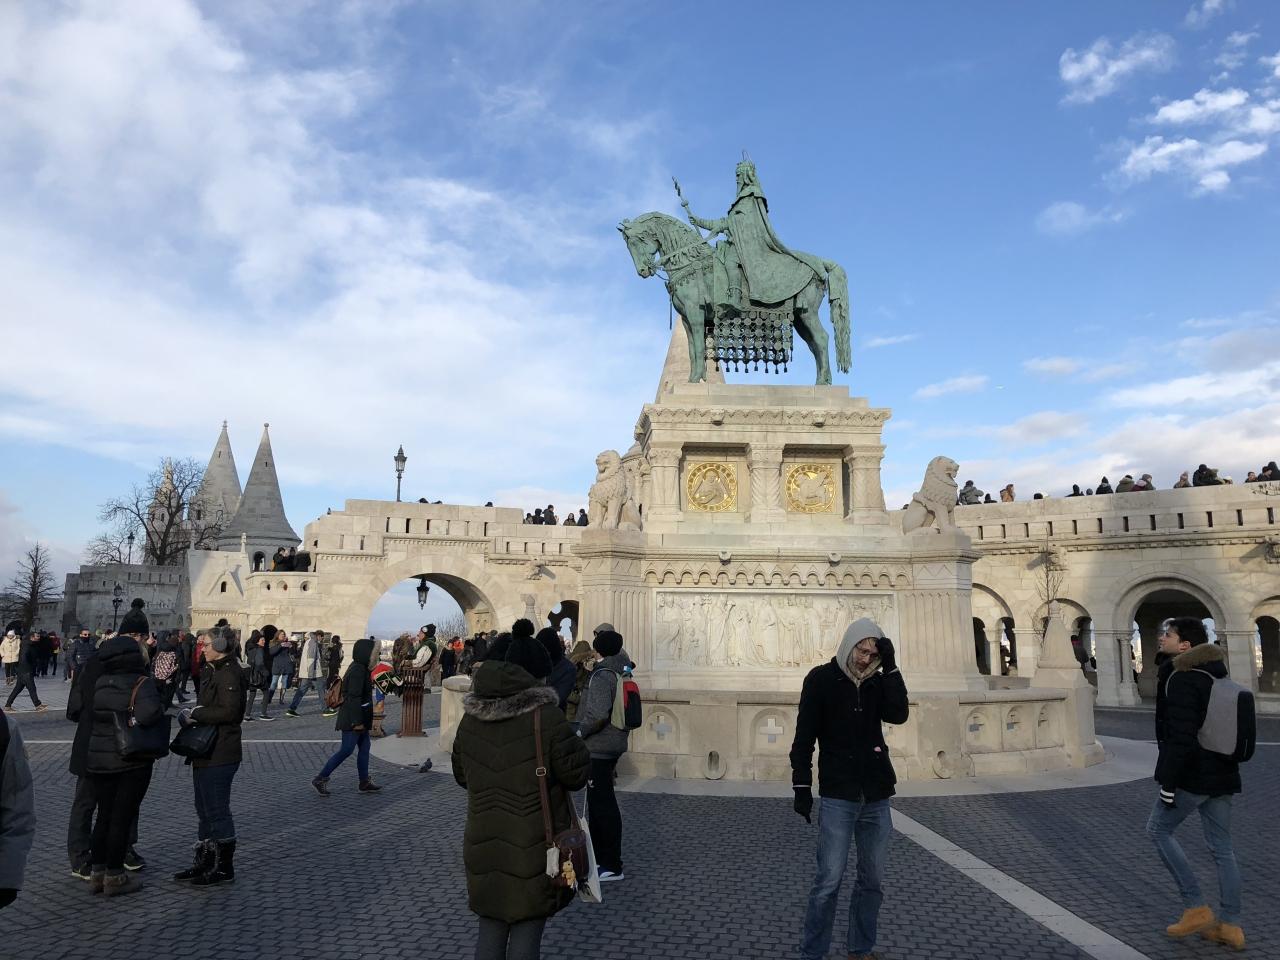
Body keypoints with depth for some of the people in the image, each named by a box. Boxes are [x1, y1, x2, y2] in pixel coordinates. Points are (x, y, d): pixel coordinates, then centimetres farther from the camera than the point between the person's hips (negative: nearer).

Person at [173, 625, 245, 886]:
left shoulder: (229, 674, -17)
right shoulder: (214, 671, 16)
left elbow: (229, 711, -27)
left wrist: (195, 714, -18)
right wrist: (193, 714, -1)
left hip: (219, 756, -10)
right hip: (206, 753, 10)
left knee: (217, 812, -1)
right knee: (205, 811, 18)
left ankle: (224, 869, 10)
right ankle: (204, 863, 30)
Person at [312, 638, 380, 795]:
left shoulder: (359, 668, 10)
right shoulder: (358, 670, -20)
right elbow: (354, 697, -24)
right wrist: (356, 721, -23)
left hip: (358, 717, 10)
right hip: (354, 718, -10)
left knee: (364, 747, 12)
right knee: (346, 750, -4)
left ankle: (364, 782, 18)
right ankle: (320, 779, 6)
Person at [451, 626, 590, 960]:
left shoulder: (471, 717, 0)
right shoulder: (546, 716, -17)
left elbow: (462, 775, 11)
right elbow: (576, 774, -13)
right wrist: (575, 744, 6)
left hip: (484, 843, 5)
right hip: (533, 847, -4)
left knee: (490, 930, 18)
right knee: (527, 932, 10)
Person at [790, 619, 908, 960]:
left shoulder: (877, 681, 8)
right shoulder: (821, 679, -5)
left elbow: (898, 714, -9)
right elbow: (804, 736, -5)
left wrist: (890, 666, -12)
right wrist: (802, 785, -10)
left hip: (876, 796, 4)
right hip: (837, 796, -4)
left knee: (872, 879, 11)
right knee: (828, 881, -4)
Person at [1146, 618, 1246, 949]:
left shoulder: (1181, 679, -18)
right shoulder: (1215, 675, 11)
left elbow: (1180, 737, -24)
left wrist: (1168, 782, -18)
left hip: (1193, 775, -9)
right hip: (1222, 775, 9)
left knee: (1158, 829, 7)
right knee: (1222, 847, 13)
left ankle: (1197, 908, 6)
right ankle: (1230, 925, 17)